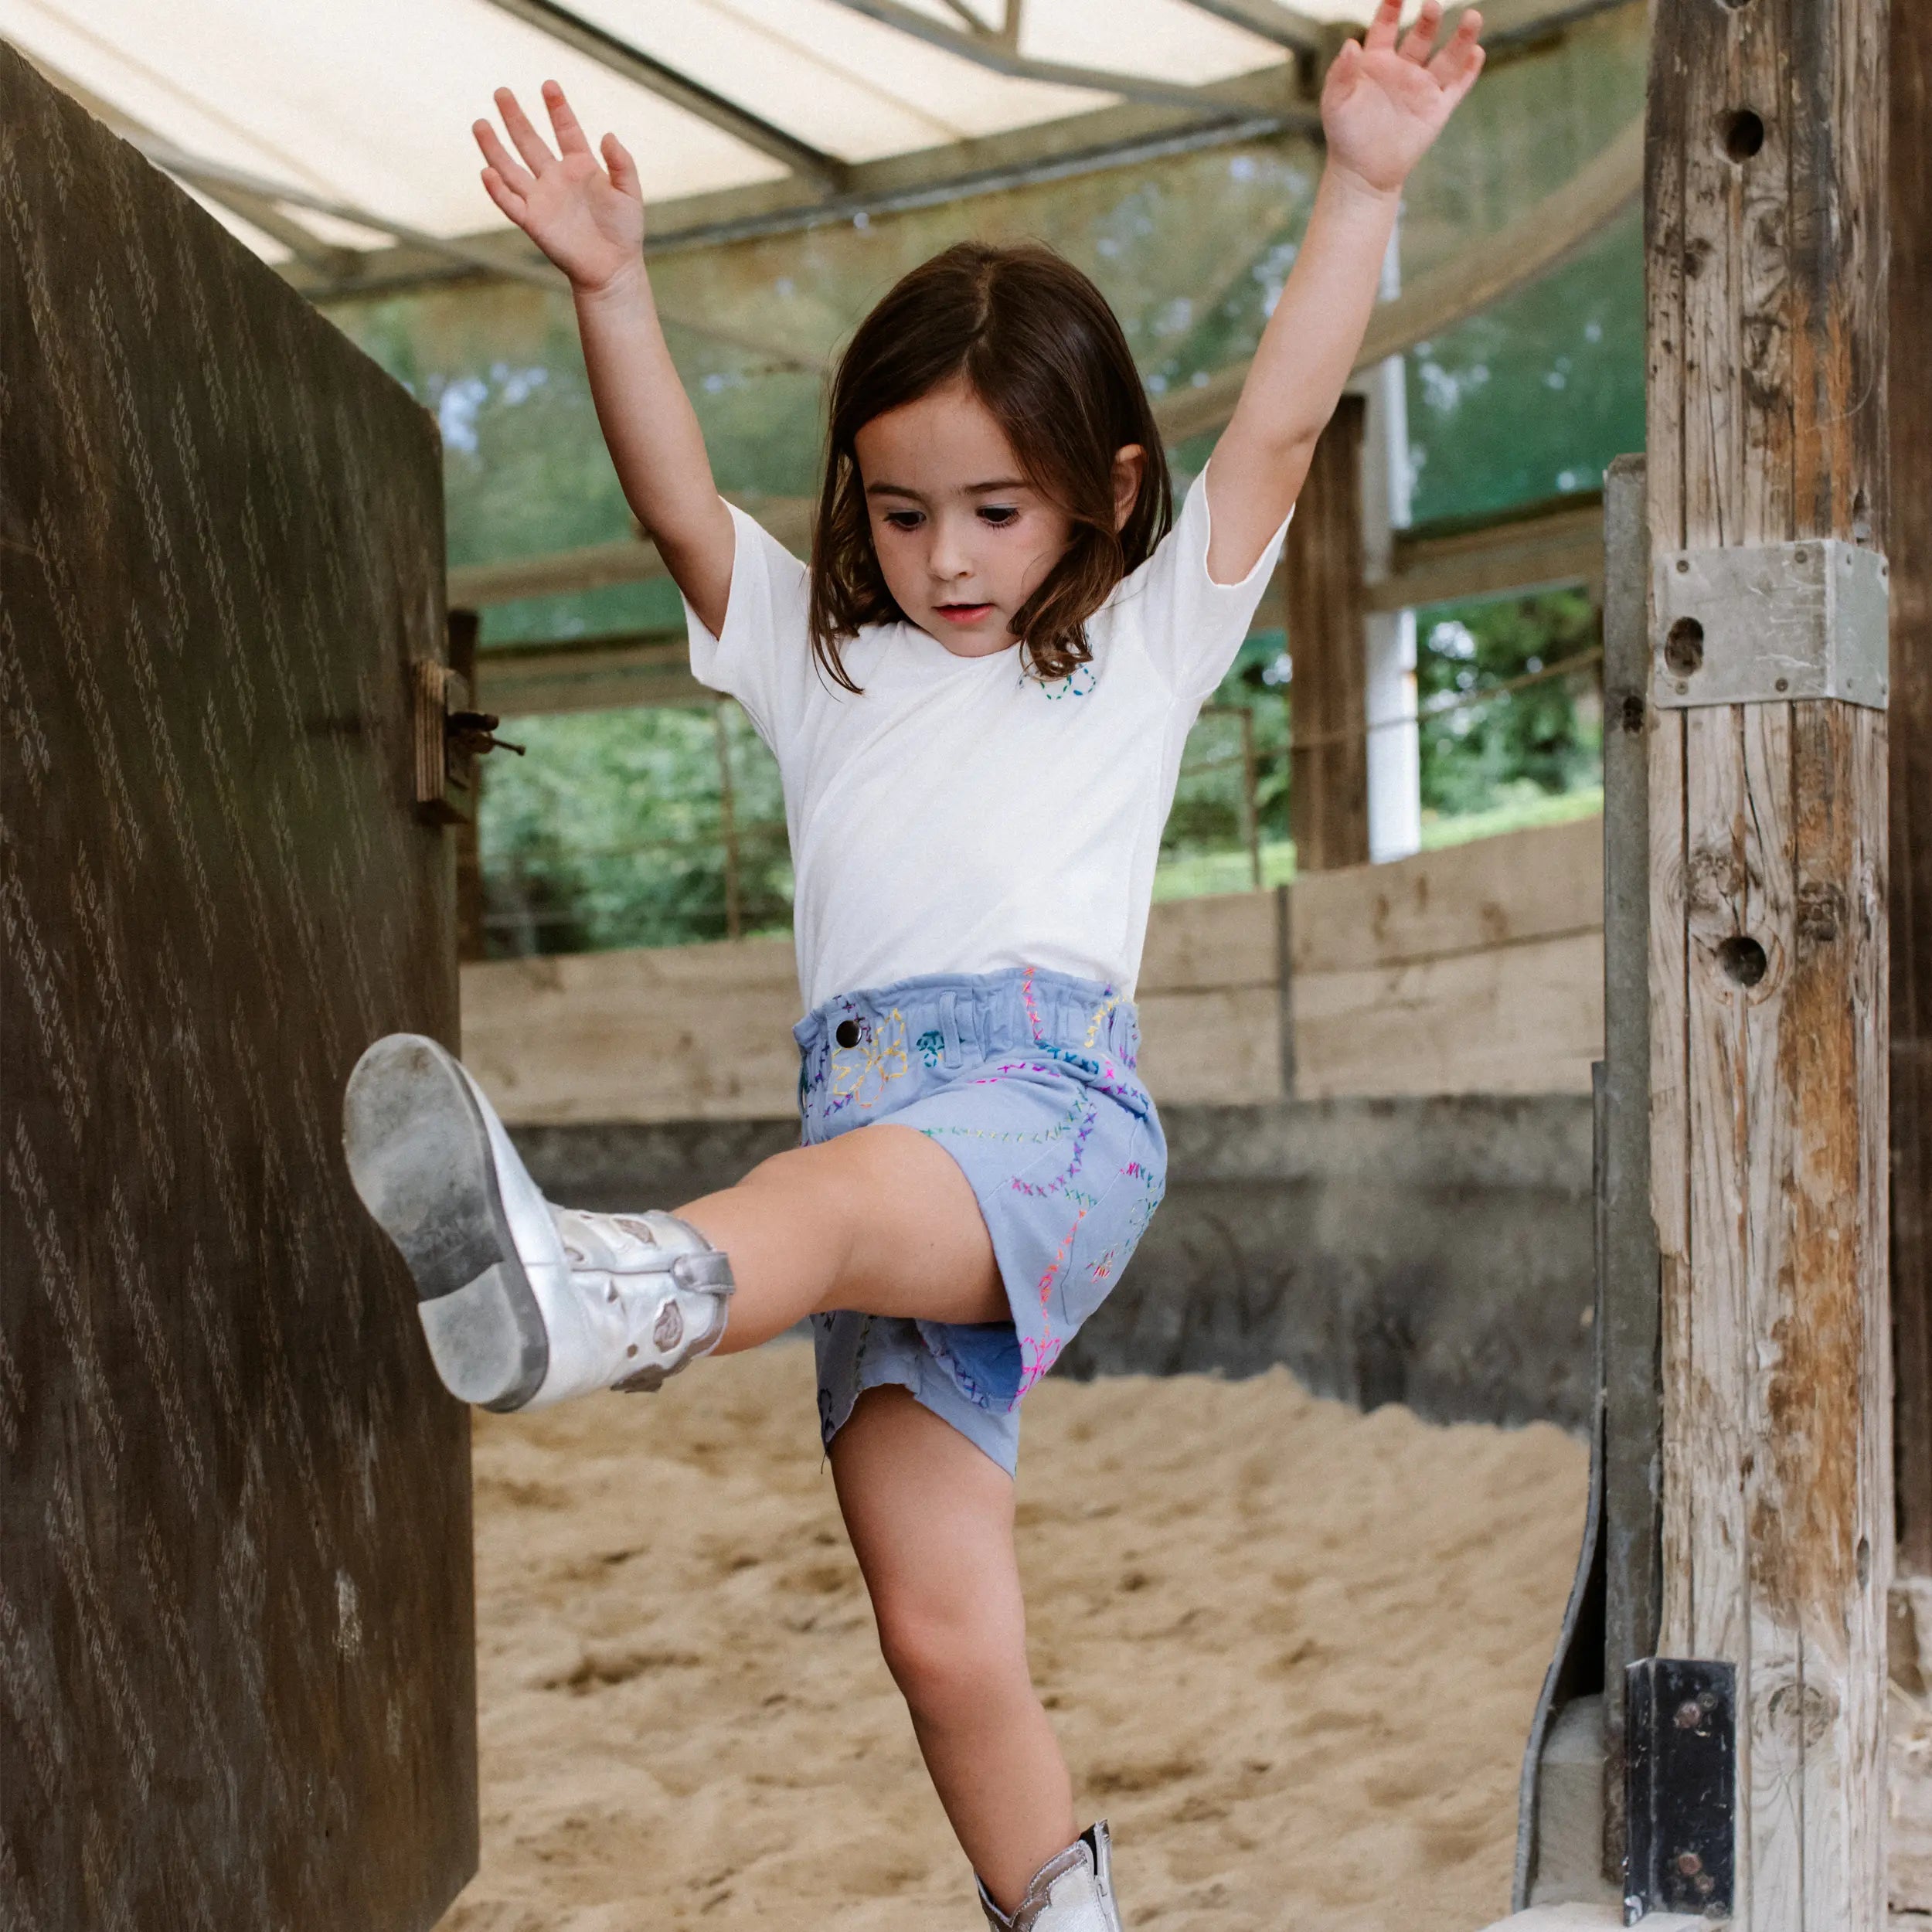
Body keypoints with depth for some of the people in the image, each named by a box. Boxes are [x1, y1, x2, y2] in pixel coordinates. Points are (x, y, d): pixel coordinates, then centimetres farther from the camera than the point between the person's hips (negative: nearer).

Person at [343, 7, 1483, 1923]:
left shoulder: (1144, 642, 22)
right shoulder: (818, 656, 30)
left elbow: (1281, 420, 12)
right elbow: (677, 502, 15)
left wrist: (1361, 183, 4)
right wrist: (610, 289, 2)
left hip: (1052, 1100, -5)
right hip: (863, 1126, 5)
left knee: (855, 1198, -40)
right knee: (944, 1639, -7)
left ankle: (579, 1293, -69)